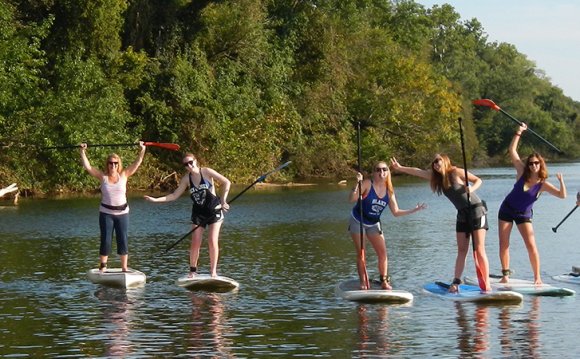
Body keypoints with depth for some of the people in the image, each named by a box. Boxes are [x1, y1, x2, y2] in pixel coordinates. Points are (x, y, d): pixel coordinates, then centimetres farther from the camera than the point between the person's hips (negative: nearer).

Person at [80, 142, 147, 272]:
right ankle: (103, 266, 6)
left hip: (122, 212, 1)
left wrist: (142, 150, -11)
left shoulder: (124, 175, 2)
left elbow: (137, 163, -1)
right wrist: (82, 152, -12)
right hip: (106, 213, -1)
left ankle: (124, 267, 8)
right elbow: (87, 166, -5)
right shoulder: (102, 176, -1)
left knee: (123, 240, 2)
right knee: (105, 240, -2)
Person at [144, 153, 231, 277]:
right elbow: (174, 195, 1)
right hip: (198, 212, 3)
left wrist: (223, 201, -12)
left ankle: (213, 271, 2)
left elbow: (226, 182, -9)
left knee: (212, 241, -8)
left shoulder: (206, 172, -11)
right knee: (195, 243, -4)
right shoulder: (186, 179, -1)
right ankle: (192, 270, 8)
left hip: (214, 211, -3)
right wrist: (156, 200, -8)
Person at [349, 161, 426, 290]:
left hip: (373, 224, 5)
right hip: (358, 222, -5)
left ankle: (384, 281, 8)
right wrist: (358, 184, -41)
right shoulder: (367, 184, -20)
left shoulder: (389, 191, -5)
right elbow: (351, 199, -29)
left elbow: (396, 212, -1)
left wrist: (414, 210, -7)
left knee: (383, 253, -1)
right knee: (361, 254, -1)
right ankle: (363, 283, 5)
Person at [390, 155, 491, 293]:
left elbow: (478, 180, -6)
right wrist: (400, 168, 11)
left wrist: (471, 189, -25)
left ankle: (487, 285, -11)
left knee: (479, 250, -10)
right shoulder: (437, 177, 10)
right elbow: (418, 172, 12)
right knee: (462, 250, 4)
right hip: (462, 214, 7)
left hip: (476, 210, -7)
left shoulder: (456, 172, -10)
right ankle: (456, 282, 1)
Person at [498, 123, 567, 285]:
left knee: (531, 245, -13)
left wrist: (561, 182, -36)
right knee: (503, 244, -2)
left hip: (524, 215, -1)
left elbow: (562, 195, -21)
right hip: (507, 210, 2)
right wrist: (519, 133, -15)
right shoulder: (522, 173, -9)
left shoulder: (543, 185, -12)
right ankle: (505, 274, 7)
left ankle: (537, 277, -6)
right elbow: (512, 151, -10)